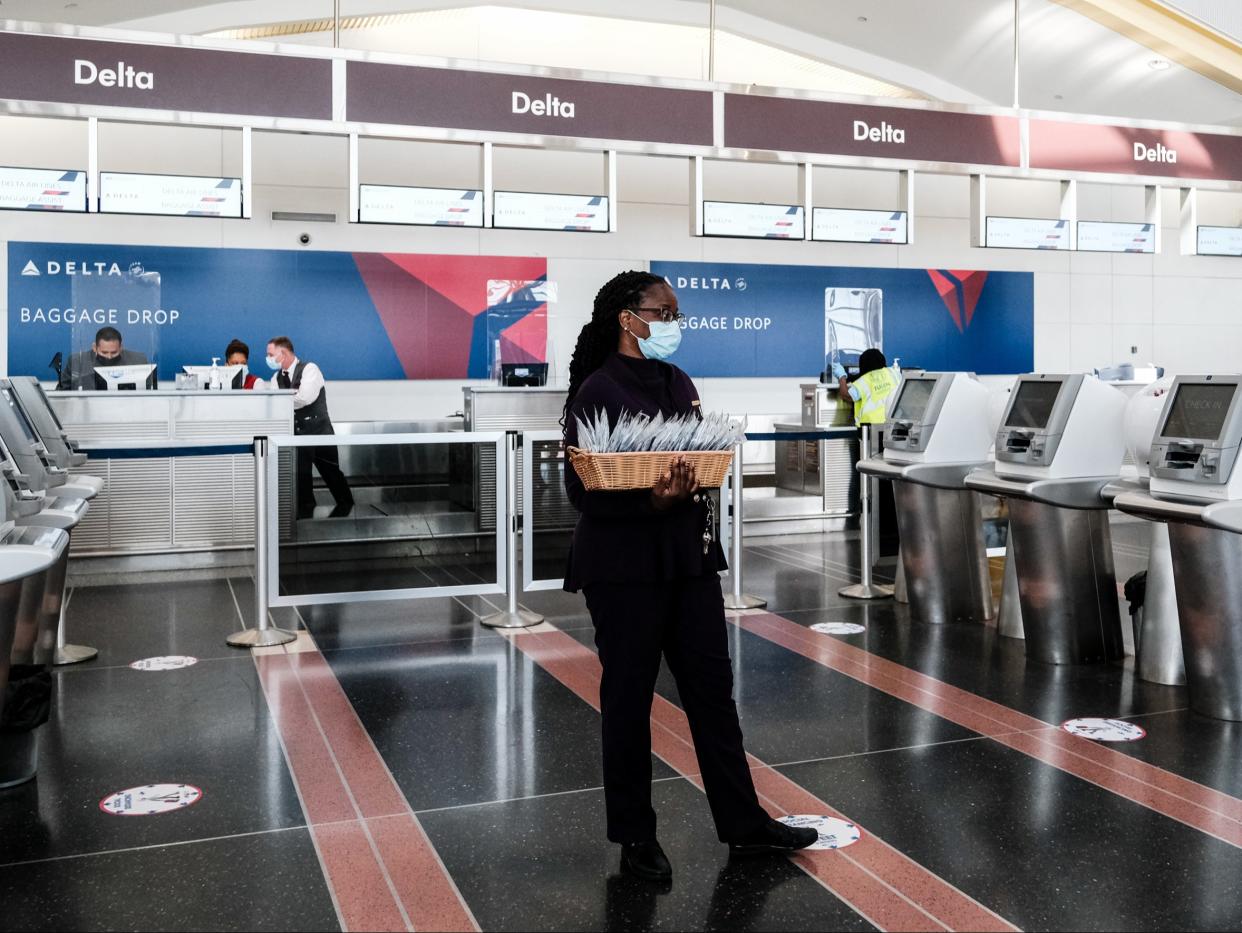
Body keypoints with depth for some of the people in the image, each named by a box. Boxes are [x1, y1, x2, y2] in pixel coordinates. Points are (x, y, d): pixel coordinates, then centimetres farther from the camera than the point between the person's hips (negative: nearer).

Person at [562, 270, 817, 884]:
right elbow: (582, 489, -15)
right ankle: (635, 837, 22)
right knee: (628, 694, 6)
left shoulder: (678, 383, 10)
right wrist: (651, 499, -28)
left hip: (688, 555, 7)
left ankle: (743, 824, 21)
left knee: (711, 686, 10)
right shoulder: (598, 391, -11)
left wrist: (691, 484, -6)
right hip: (623, 564, -6)